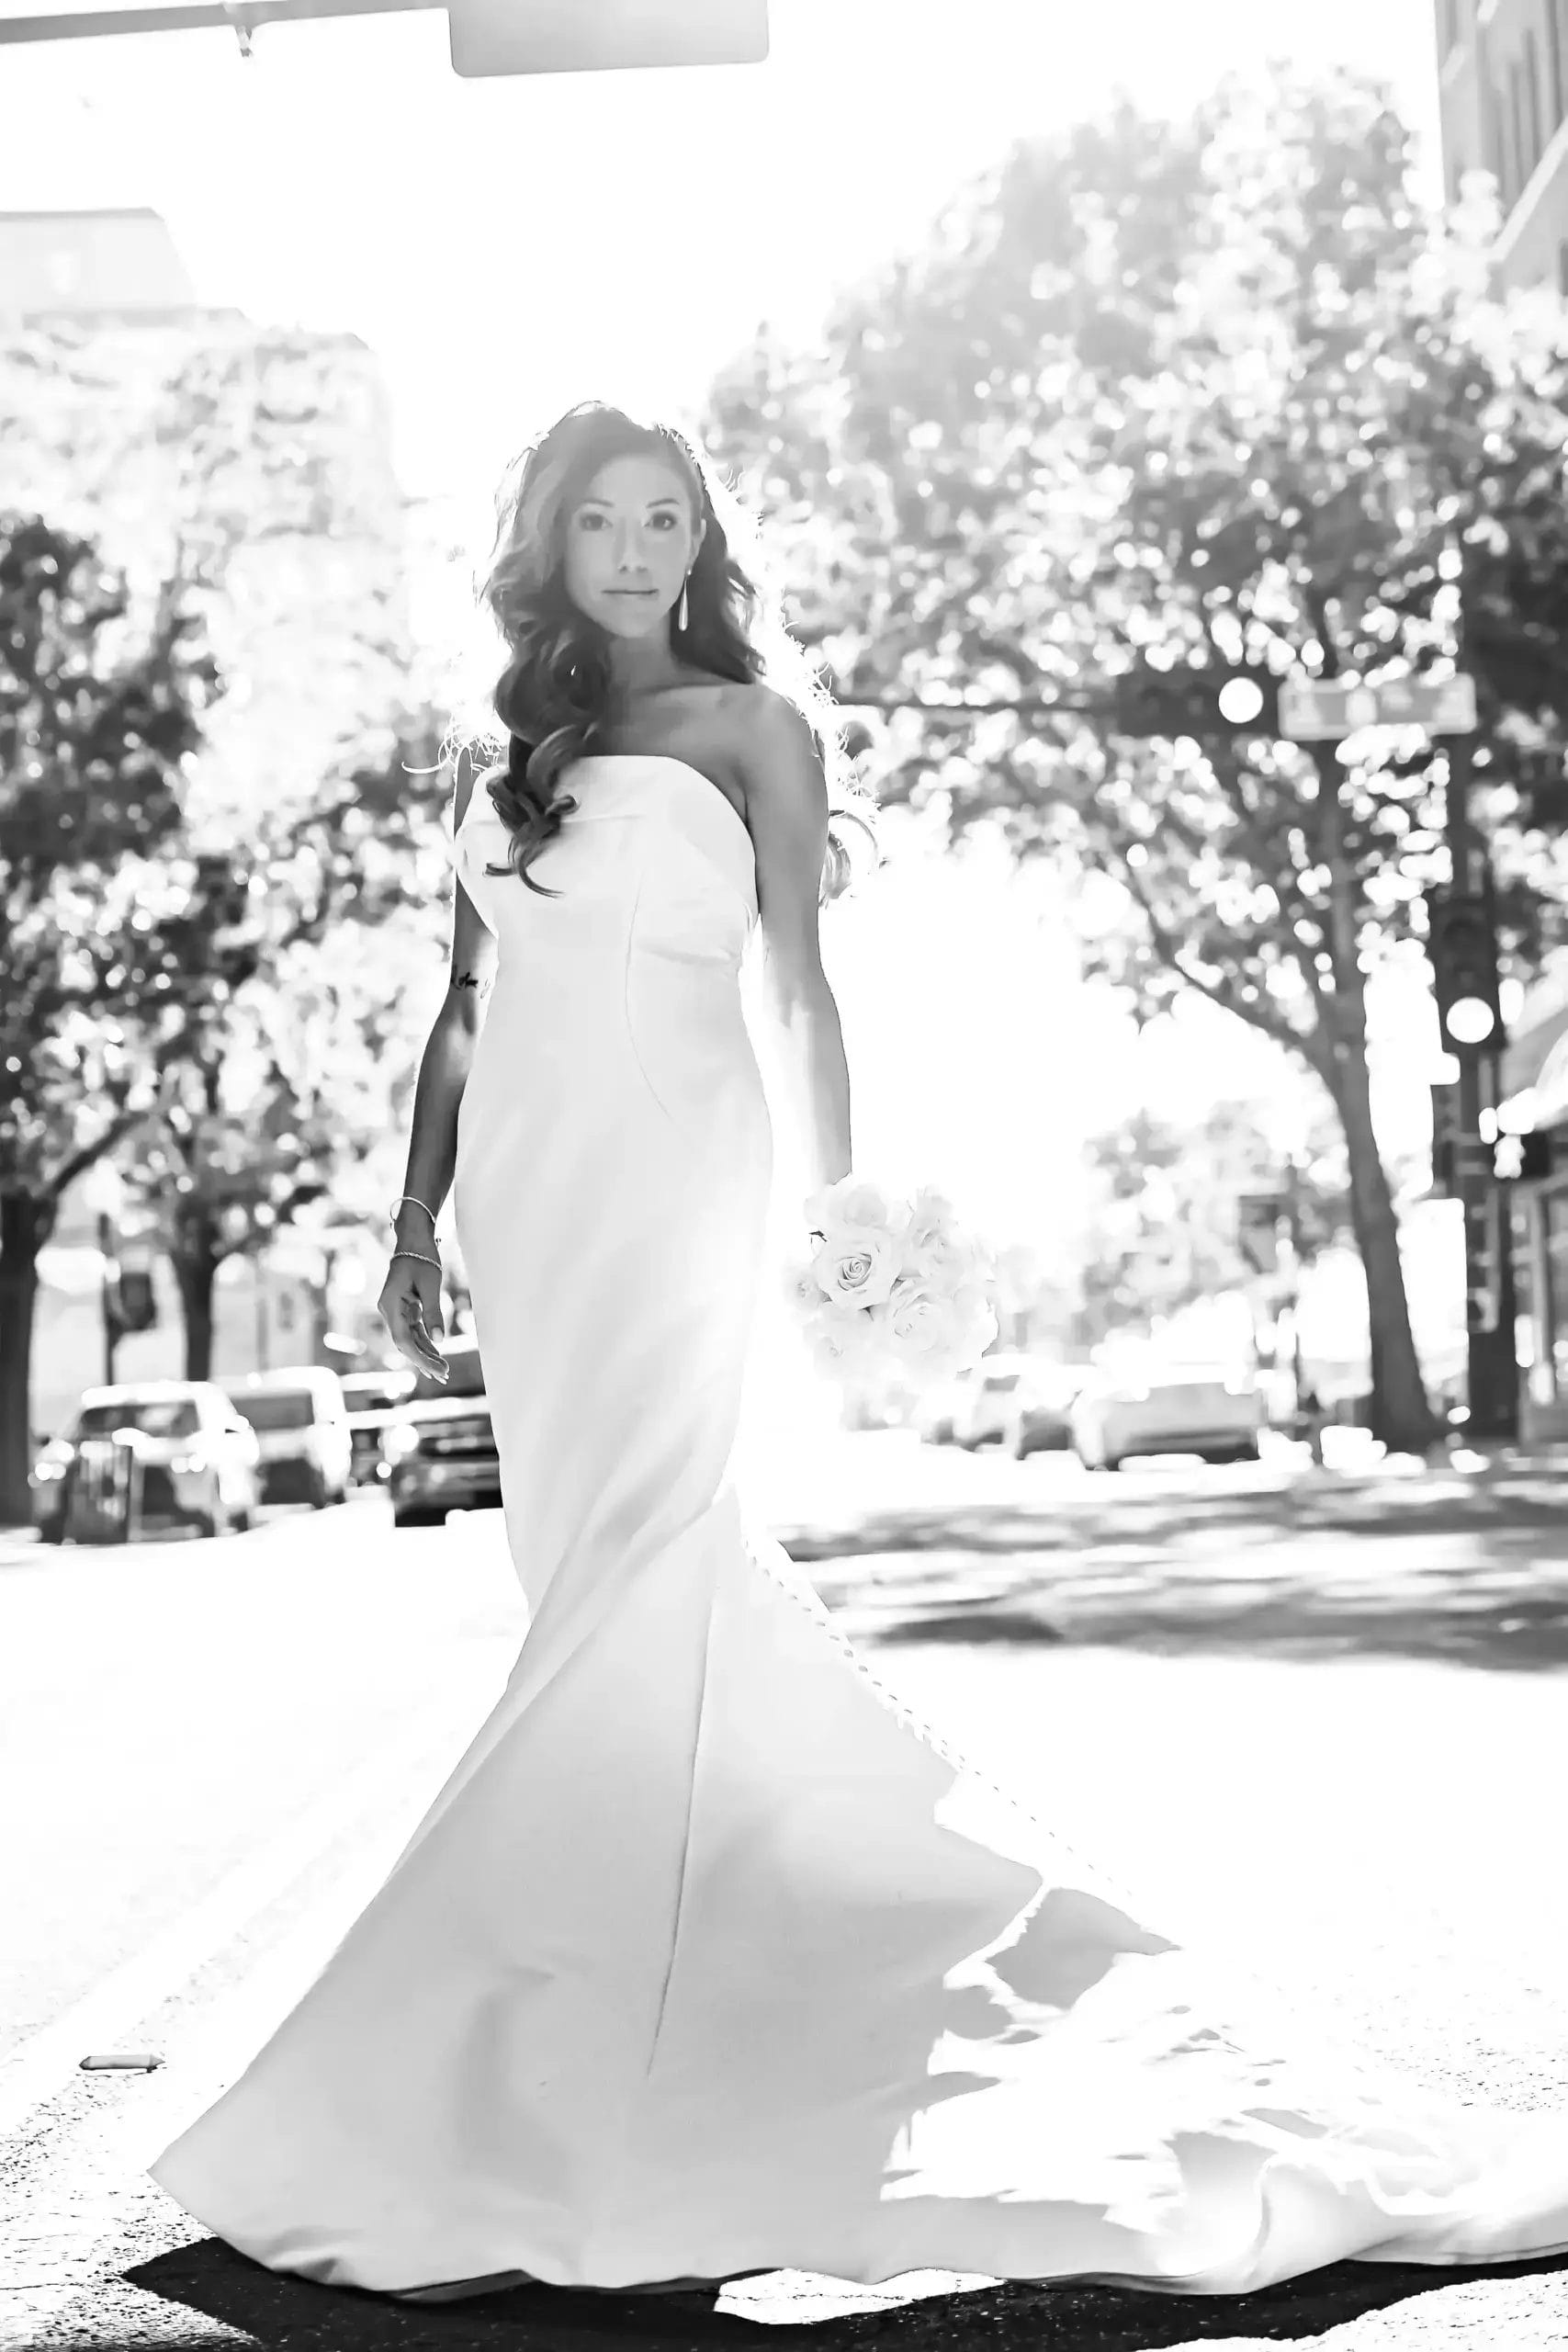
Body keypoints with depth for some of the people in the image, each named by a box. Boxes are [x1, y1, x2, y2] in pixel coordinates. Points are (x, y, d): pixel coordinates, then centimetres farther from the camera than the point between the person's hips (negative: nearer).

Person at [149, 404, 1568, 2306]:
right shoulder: (513, 746, 20)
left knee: (626, 1579, -15)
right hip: (525, 1186, 5)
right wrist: (418, 1215, 13)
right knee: (618, 1592, 4)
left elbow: (802, 985, 1)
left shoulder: (750, 723, 7)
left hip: (671, 1171, -5)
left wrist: (837, 1197, -6)